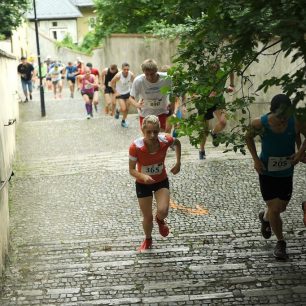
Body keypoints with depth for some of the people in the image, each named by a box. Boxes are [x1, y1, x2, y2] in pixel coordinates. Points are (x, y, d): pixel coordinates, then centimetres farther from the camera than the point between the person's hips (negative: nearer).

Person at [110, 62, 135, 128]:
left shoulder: (131, 75, -19)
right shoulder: (118, 76, -29)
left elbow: (133, 82, 3)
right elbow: (112, 83, -12)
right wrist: (115, 92, -9)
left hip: (128, 92, 4)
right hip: (120, 93, -4)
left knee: (127, 109, 11)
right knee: (123, 109, -13)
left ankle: (123, 121, 34)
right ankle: (118, 111, 23)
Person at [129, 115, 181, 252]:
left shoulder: (165, 140, -25)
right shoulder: (135, 146, -31)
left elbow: (177, 142, 1)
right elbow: (132, 170, -20)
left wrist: (178, 163, -6)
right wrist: (143, 176, -40)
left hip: (161, 181, 1)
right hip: (143, 184, -1)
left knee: (163, 211, -19)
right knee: (147, 217, 8)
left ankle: (160, 220, 21)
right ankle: (148, 240, 42)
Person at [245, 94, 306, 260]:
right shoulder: (260, 124, -21)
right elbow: (248, 138, 0)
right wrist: (255, 159, -9)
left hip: (286, 173, 2)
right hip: (267, 173, -2)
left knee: (281, 208, 17)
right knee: (274, 209, -1)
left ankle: (265, 217, 51)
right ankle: (280, 242, 21)